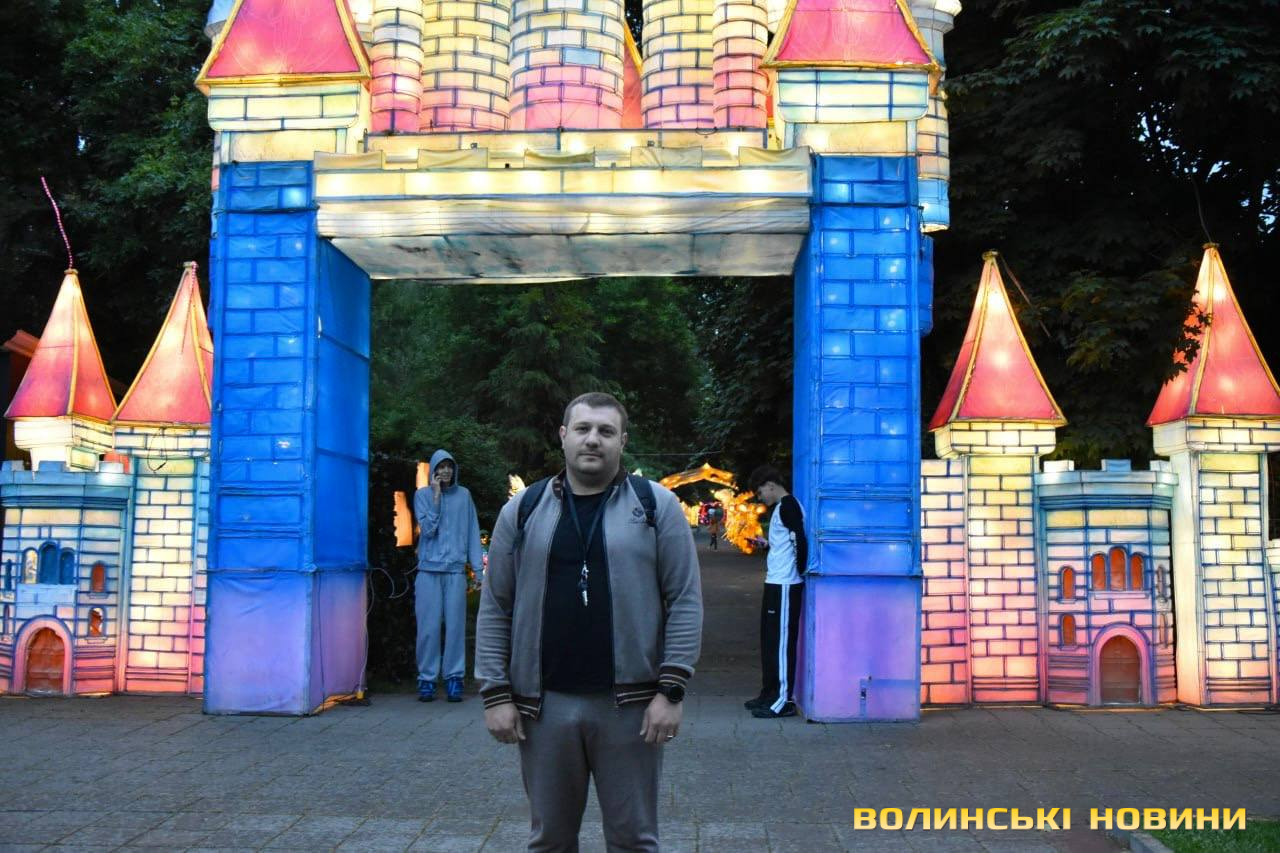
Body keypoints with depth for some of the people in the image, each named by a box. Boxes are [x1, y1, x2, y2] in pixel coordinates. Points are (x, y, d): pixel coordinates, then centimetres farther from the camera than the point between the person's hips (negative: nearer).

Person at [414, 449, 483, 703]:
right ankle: (427, 680, 4)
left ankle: (454, 679, 4)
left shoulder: (463, 495, 10)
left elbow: (472, 533, 9)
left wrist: (478, 568, 2)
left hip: (456, 570, 1)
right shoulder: (423, 495, 6)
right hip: (429, 569, -1)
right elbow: (427, 529, -5)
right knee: (429, 626, -2)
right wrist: (436, 495, -10)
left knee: (455, 625, -1)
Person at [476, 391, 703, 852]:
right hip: (543, 704, 2)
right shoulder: (523, 510, 6)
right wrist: (496, 694, 0)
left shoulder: (656, 506, 1)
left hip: (630, 703, -2)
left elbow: (684, 602, -2)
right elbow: (495, 609, 6)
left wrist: (671, 691, -9)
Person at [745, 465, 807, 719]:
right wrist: (767, 544, 22)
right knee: (769, 640, 15)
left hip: (785, 585, -10)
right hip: (776, 583, 10)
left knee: (781, 641, -7)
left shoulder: (788, 506, -14)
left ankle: (784, 700, -3)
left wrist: (800, 573, -12)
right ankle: (770, 693, 23)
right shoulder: (782, 507, 17)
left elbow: (800, 541, -22)